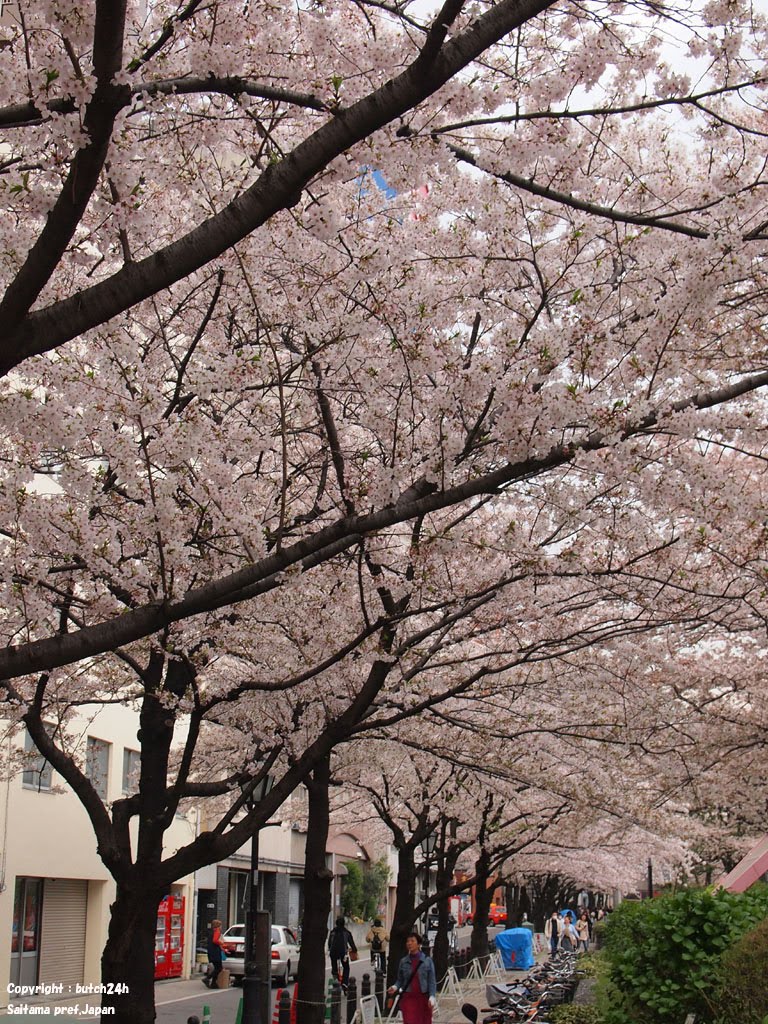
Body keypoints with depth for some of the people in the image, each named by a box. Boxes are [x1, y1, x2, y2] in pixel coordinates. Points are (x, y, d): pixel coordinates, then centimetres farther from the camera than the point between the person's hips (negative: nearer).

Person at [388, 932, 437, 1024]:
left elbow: (432, 981, -1)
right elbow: (400, 980, 10)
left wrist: (432, 997, -12)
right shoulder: (403, 962, 4)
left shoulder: (427, 960, -1)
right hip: (408, 997, 0)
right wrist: (395, 987, -11)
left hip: (423, 998, 0)